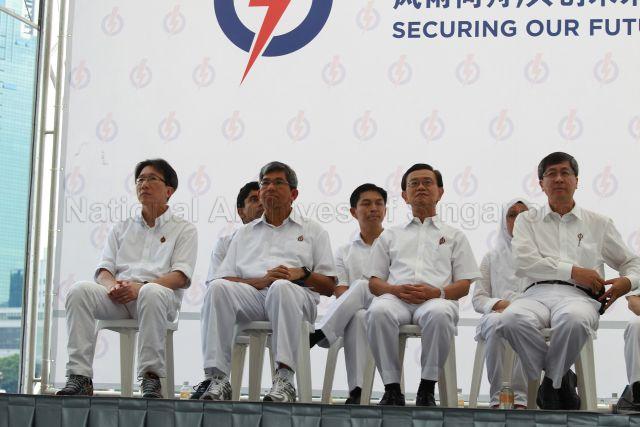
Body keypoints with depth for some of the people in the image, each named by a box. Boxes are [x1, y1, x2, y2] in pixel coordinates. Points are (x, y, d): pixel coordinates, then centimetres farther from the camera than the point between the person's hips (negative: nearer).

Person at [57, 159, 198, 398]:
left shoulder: (184, 230, 15)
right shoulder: (122, 228, 27)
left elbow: (181, 276, -1)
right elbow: (103, 270, 16)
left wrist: (140, 287, -17)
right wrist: (112, 285, -10)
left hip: (159, 295, -3)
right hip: (118, 298, 4)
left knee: (152, 293, -40)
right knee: (79, 290, -27)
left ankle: (151, 378, -36)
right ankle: (79, 377, -32)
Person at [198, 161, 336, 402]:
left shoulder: (312, 231, 24)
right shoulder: (245, 233, 29)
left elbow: (329, 286, 16)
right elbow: (226, 278, 15)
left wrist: (302, 273, -5)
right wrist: (259, 281, -4)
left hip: (297, 295, -2)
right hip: (252, 293, 2)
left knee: (282, 287, -39)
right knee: (218, 287, -30)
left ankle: (284, 379, -46)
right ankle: (218, 379, -35)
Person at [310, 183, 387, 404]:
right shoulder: (344, 252, 21)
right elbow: (340, 292, 8)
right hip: (353, 311, 2)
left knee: (361, 286, -34)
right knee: (358, 317, -37)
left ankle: (315, 337, -42)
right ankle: (356, 392, -44)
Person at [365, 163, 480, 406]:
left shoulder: (454, 236, 27)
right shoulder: (390, 236, 30)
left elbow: (464, 285, 15)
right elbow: (374, 282, 21)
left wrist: (436, 292, -7)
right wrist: (396, 290, -3)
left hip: (437, 298, -1)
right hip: (396, 297, 1)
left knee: (440, 313, -40)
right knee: (379, 311, -37)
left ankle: (427, 390, -26)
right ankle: (392, 389, -26)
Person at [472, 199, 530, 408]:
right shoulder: (492, 258, 23)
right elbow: (478, 298, 15)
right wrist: (500, 304, -7)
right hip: (498, 313, 1)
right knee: (496, 322, -38)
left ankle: (520, 397, -38)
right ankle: (497, 398, -36)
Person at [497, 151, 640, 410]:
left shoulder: (599, 223, 25)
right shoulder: (528, 220, 22)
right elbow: (523, 262, 3)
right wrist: (572, 271, -5)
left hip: (578, 295, -1)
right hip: (538, 293, 1)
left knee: (573, 319, -41)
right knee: (511, 319, -37)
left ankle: (551, 384, -15)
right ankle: (562, 381, -16)